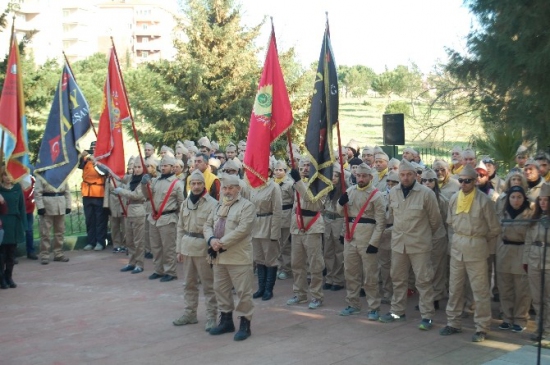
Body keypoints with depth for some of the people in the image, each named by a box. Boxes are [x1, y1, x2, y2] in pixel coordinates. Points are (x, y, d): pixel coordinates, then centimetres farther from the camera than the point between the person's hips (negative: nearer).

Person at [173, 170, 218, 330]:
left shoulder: (212, 204, -10)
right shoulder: (185, 203, 10)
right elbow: (181, 227, 14)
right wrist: (179, 249, 12)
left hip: (203, 248, -6)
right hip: (187, 247, 6)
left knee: (208, 284, 1)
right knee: (189, 283, 15)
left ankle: (211, 317, 7)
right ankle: (189, 313, 26)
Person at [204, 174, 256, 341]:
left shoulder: (247, 206, -7)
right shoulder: (218, 206, 17)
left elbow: (242, 230, -18)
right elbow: (207, 225, 12)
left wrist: (222, 243, -18)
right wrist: (211, 239, -10)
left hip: (238, 257, -7)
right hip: (219, 257, 7)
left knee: (243, 291, -3)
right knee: (221, 289, 14)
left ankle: (245, 324, 6)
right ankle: (226, 321, 27)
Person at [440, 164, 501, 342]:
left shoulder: (483, 200, -11)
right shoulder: (454, 199, 3)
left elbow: (494, 229, -2)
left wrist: (481, 241, 6)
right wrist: (460, 236, 13)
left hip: (476, 247, -5)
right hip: (457, 246, 5)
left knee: (480, 289, -1)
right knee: (455, 287, 12)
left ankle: (481, 328, 6)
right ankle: (453, 323, 23)